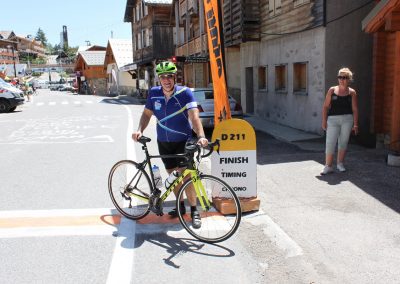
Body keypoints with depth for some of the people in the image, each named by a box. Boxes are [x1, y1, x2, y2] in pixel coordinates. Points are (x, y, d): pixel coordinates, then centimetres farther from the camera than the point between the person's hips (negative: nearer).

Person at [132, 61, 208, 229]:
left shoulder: (185, 93, -18)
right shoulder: (154, 93, -5)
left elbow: (194, 115, -29)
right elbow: (146, 114, 7)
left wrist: (201, 136, -43)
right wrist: (139, 130, -10)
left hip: (183, 141, -4)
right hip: (163, 142, 4)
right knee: (172, 175, 13)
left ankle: (194, 211, 6)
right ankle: (180, 206, 31)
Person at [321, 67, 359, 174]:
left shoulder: (352, 92, 4)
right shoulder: (332, 90, 4)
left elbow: (355, 109, 3)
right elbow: (326, 106, 4)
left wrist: (355, 124, -2)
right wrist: (324, 120, -3)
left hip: (347, 119, 1)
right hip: (333, 119, 0)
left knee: (343, 142, 8)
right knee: (330, 143, -5)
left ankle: (340, 164, 22)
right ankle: (328, 166, 0)